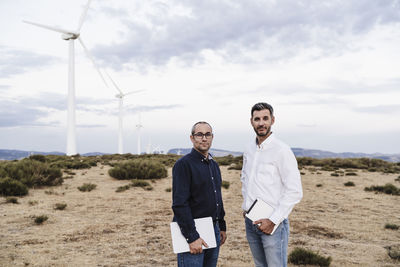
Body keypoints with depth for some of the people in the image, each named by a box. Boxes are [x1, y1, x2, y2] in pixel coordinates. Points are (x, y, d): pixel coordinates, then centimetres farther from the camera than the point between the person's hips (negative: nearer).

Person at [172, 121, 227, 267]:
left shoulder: (214, 165, 14)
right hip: (192, 231, -7)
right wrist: (192, 237, -21)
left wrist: (222, 227, 18)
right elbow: (179, 204, -18)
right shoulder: (183, 164, -12)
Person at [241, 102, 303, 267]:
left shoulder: (282, 150, -13)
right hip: (250, 221, 7)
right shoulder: (249, 150, 9)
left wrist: (273, 220, -17)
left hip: (273, 223, -6)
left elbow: (295, 191, -16)